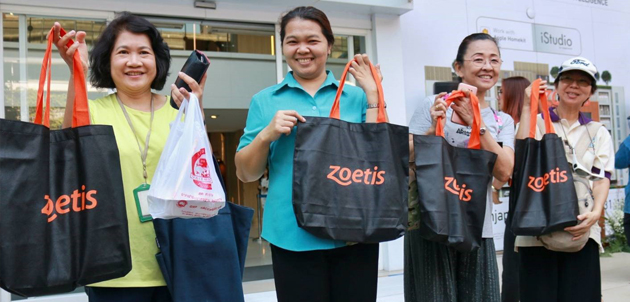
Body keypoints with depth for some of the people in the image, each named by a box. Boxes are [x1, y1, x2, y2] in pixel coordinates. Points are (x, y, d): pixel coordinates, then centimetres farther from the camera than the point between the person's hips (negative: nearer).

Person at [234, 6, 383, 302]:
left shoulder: (356, 97, 9)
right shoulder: (265, 101, 7)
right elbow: (246, 174, 6)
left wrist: (372, 94, -4)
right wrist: (266, 134, -11)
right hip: (294, 236, -1)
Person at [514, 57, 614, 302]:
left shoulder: (598, 133, 16)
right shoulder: (536, 123, 9)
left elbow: (602, 178, 5)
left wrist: (596, 212, -15)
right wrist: (527, 106, -9)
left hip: (581, 228, 2)